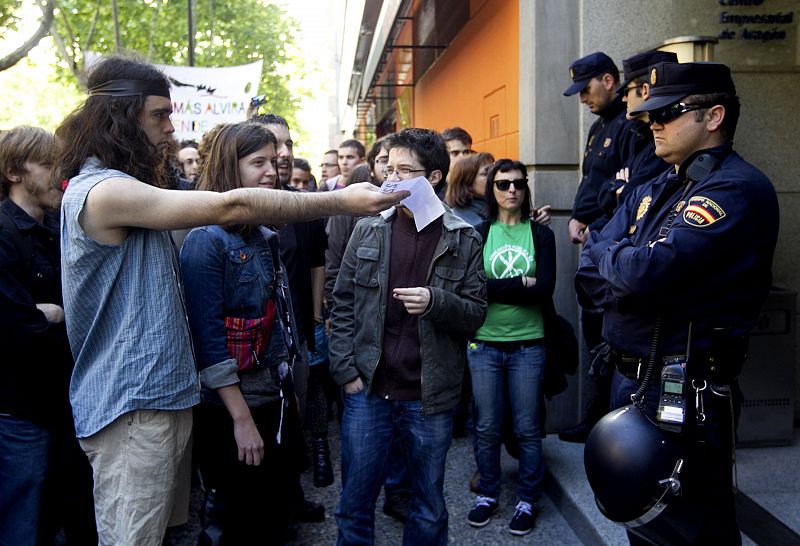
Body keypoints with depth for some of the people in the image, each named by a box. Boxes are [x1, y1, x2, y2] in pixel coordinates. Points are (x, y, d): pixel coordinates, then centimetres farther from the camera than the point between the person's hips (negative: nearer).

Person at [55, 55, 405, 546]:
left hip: (163, 395, 10)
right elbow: (230, 207, -23)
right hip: (130, 407, -10)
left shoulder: (124, 188, 17)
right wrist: (342, 202, -19)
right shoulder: (100, 190, -18)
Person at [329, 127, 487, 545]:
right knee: (355, 506, 13)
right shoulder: (368, 231, 2)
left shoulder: (463, 240, -1)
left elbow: (476, 311, -2)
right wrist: (345, 371, -3)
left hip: (430, 397, -1)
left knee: (429, 511, 15)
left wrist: (436, 302, -21)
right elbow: (343, 307, 4)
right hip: (367, 390, 1)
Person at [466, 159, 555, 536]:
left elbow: (545, 289, -10)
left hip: (528, 344, 0)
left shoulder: (541, 234, 3)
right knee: (487, 427, 11)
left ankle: (527, 501, 24)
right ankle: (487, 494, 29)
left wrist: (495, 288, -13)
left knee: (527, 428, 7)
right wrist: (522, 284, -14)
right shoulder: (478, 234, 3)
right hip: (484, 343, 1)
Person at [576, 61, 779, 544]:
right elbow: (591, 282, 5)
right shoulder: (651, 192, 12)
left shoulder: (738, 187, -15)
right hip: (631, 379, 8)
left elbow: (648, 271, -27)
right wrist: (630, 266, -14)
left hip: (687, 393, -8)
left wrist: (608, 253, -7)